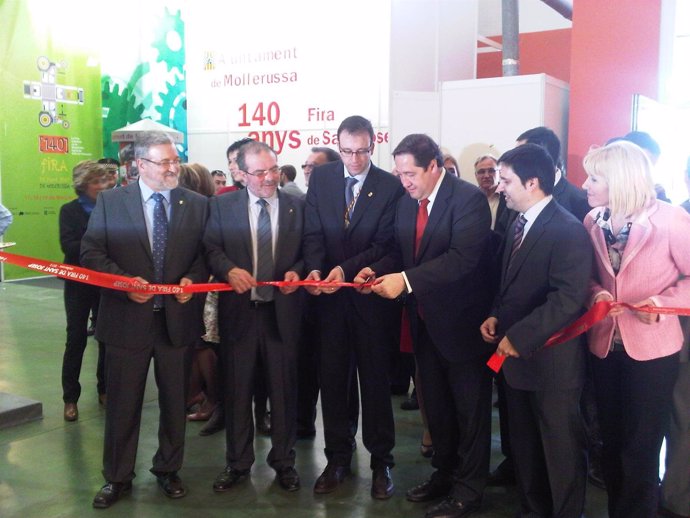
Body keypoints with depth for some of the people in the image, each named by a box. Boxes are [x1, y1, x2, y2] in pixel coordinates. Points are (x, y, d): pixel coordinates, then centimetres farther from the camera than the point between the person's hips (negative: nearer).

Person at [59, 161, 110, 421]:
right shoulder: (69, 211, -2)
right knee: (76, 340, 2)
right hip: (79, 284, -1)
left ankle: (104, 389, 25)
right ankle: (70, 397, 12)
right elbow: (68, 245, -15)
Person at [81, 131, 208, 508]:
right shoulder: (110, 202, 0)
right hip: (127, 318, -1)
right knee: (122, 403, 9)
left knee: (175, 400, 13)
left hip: (178, 317, 1)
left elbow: (206, 252, 6)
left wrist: (192, 279, -14)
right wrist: (125, 282, -19)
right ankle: (117, 477, 28)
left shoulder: (197, 204, 3)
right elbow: (91, 253, -4)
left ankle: (168, 469, 34)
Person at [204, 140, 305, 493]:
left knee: (284, 388, 9)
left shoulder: (298, 206, 4)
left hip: (282, 310, 0)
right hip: (239, 310, 0)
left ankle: (284, 460, 26)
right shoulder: (222, 206, 3)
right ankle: (238, 462, 27)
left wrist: (296, 271, -14)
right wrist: (229, 269, -21)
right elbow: (212, 249, -1)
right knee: (237, 389, 10)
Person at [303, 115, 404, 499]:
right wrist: (315, 268, -18)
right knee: (332, 377, 9)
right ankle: (338, 457, 22)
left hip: (370, 295, -3)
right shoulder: (321, 178, 5)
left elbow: (384, 244, -10)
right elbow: (313, 232, 1)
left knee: (375, 378, 7)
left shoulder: (391, 186, -5)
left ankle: (382, 461, 20)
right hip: (330, 295, 3)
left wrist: (346, 269, -23)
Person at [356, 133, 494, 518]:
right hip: (425, 322, 7)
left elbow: (463, 257, -27)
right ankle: (445, 474, 37)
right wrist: (379, 269, -7)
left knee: (470, 409, 7)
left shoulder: (468, 198, -17)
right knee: (436, 405, 19)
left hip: (460, 322, -7)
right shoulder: (407, 202, 6)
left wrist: (406, 280, -31)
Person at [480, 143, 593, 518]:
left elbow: (568, 300, -25)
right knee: (523, 444, 21)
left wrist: (518, 337, -22)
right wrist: (496, 316, 3)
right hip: (517, 355, 9)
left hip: (550, 360, -9)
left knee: (561, 448, 9)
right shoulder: (518, 225, 10)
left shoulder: (568, 231, -18)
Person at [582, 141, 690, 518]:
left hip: (651, 349, -5)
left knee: (640, 449, 7)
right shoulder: (593, 221, -2)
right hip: (604, 345, 5)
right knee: (612, 443, 18)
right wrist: (596, 293, -11)